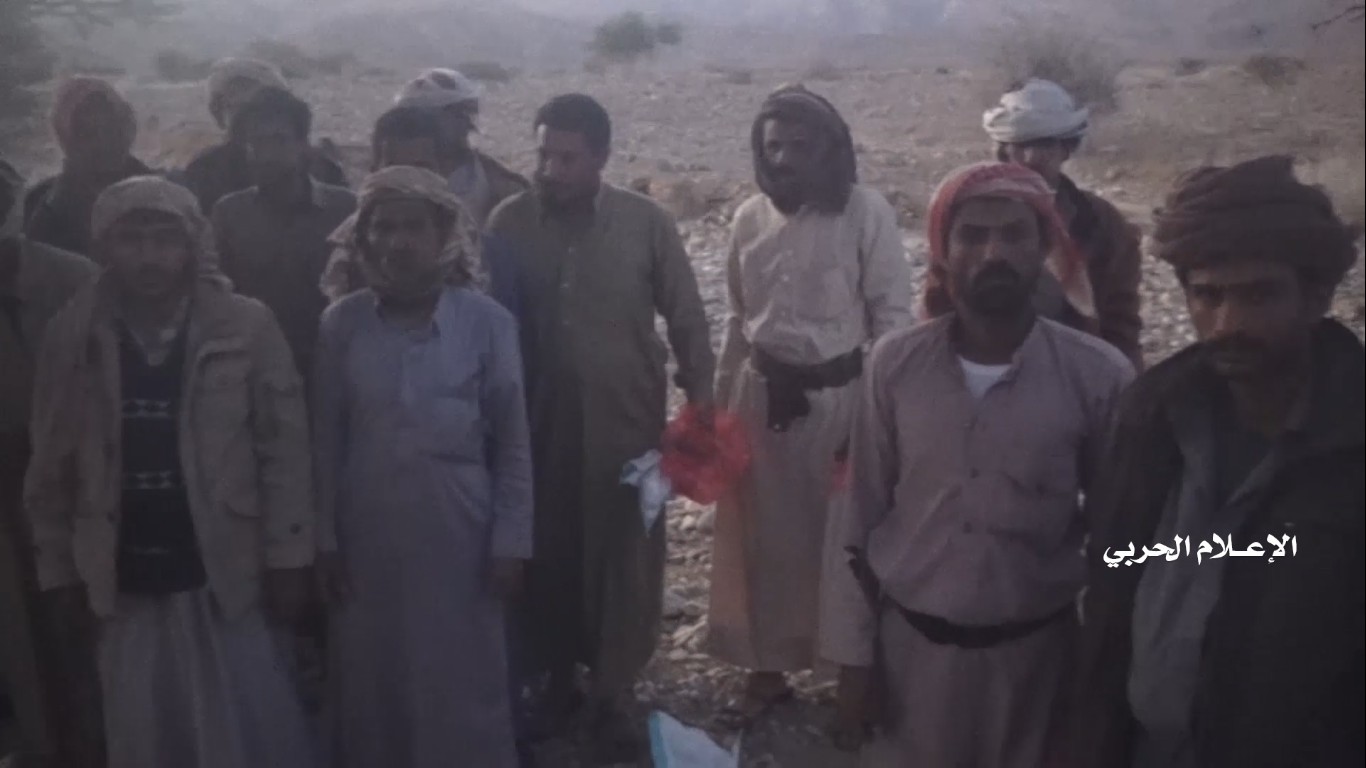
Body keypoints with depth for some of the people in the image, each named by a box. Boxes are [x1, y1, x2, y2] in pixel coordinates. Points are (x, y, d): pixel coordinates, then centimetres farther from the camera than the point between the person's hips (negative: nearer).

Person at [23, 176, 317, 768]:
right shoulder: (73, 335, -1)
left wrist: (288, 559, -9)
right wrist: (58, 571, 4)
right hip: (124, 586, 2)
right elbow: (52, 465, 4)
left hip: (228, 576, -2)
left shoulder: (246, 327, -7)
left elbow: (284, 449, -7)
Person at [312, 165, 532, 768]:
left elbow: (513, 444, -3)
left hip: (459, 537, -1)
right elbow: (327, 442, 4)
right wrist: (325, 540, 4)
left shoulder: (487, 322, -7)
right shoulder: (341, 323, -2)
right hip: (368, 538, 2)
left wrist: (511, 543, -3)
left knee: (464, 684, 8)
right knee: (372, 682, 12)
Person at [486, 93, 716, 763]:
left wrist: (701, 399, -4)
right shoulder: (509, 222, -3)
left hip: (626, 419, -1)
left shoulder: (646, 222, -6)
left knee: (623, 558, 5)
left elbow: (686, 318, -1)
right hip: (535, 424, 1)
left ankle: (611, 699, 20)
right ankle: (557, 674, 34)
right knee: (547, 556, 11)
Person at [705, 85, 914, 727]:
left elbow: (892, 317, -8)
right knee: (765, 536, 12)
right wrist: (719, 401, 10)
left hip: (839, 393, -4)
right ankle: (767, 669, 28)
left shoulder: (867, 213, -10)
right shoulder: (750, 218, 3)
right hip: (762, 393, 4)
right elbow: (740, 319, 11)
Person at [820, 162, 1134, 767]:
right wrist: (853, 654, 1)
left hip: (1033, 651, 0)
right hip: (910, 645, 1)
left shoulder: (1098, 375, -11)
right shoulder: (894, 364, -8)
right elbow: (859, 516, -1)